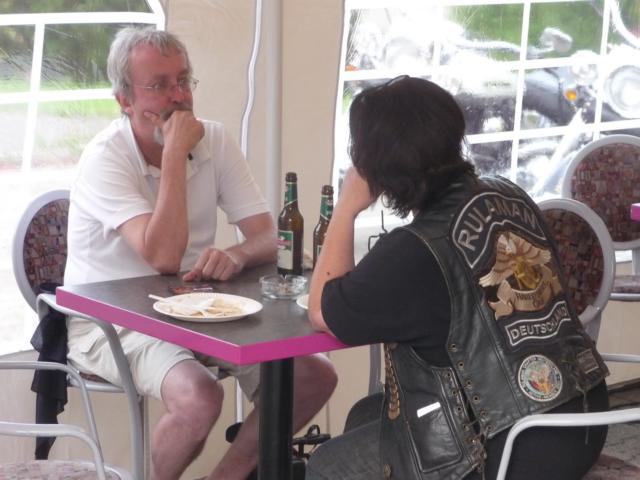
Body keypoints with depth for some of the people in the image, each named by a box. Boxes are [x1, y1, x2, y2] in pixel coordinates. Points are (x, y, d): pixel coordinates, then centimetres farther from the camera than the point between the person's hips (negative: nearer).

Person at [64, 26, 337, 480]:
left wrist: (236, 254, -29)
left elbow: (267, 237, -4)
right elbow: (164, 257, -31)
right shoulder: (105, 158, -18)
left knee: (315, 375, -8)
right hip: (109, 321, -6)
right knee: (199, 399, -33)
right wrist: (176, 152, -25)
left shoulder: (214, 140, 0)